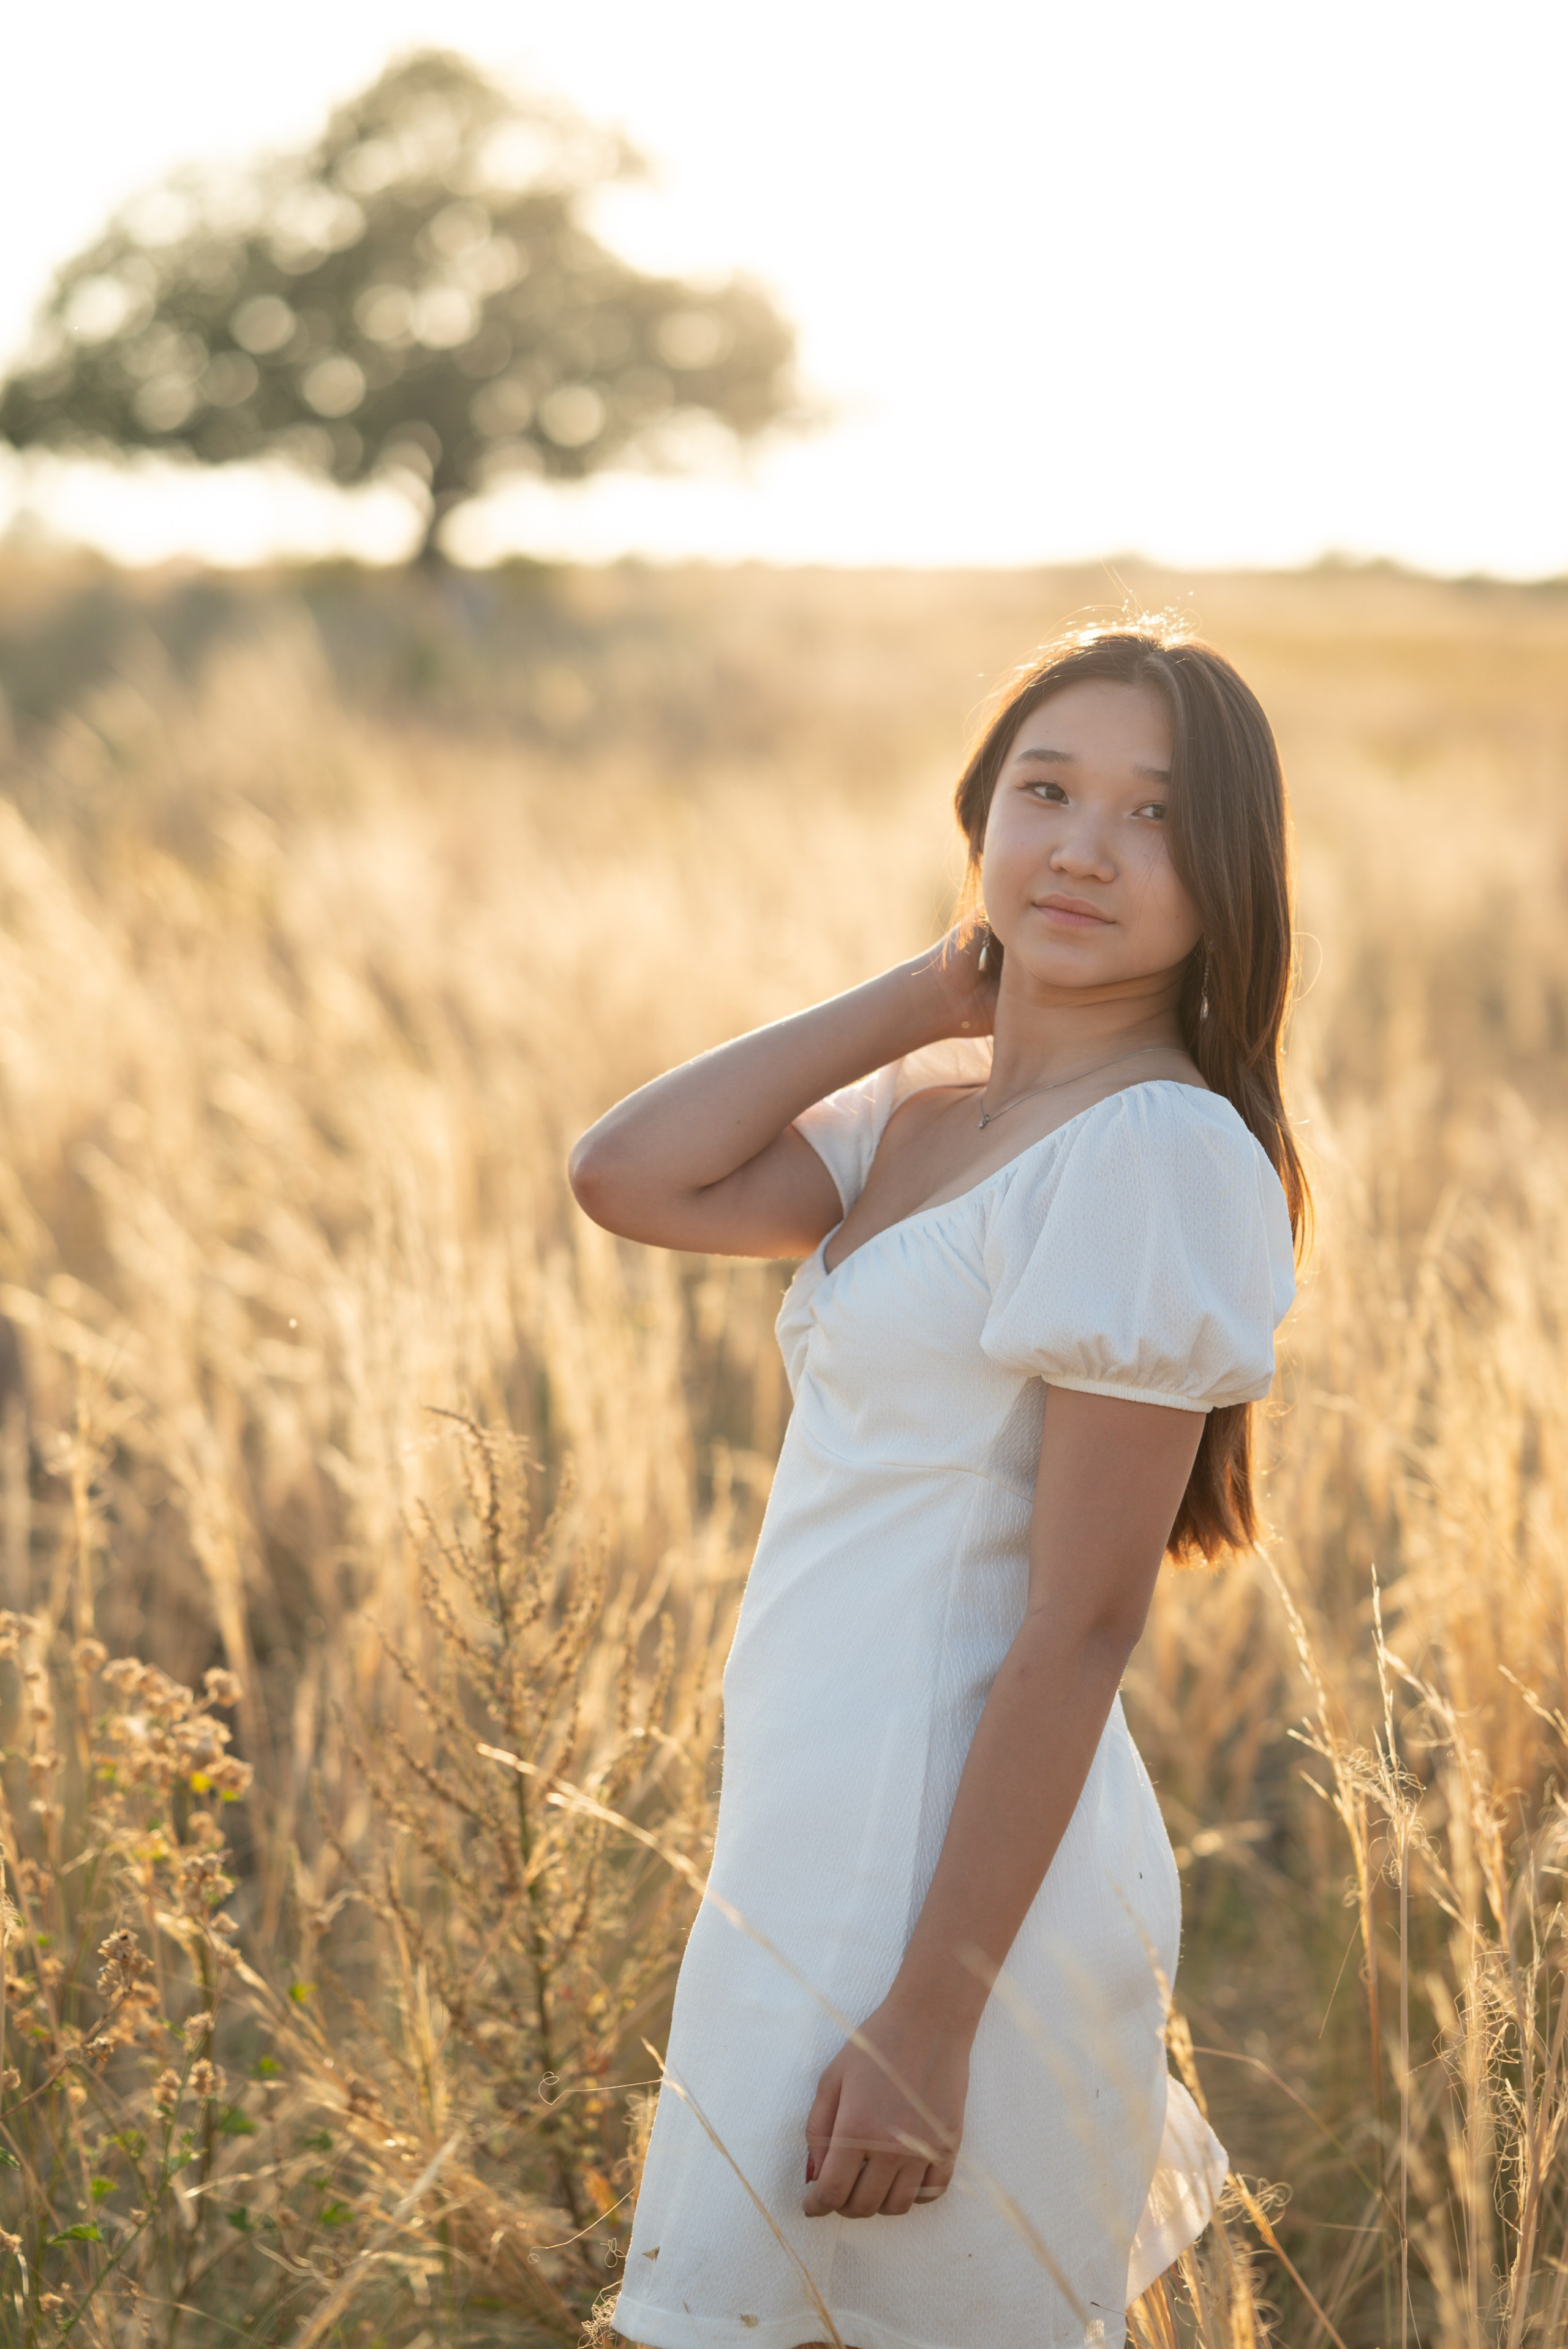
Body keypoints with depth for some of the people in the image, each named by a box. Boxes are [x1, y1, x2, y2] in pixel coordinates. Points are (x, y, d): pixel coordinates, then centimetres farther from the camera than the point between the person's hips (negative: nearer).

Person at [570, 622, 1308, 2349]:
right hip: (828, 1827, 9)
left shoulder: (1156, 1147, -18)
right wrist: (931, 990, -2)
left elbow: (1083, 1622, -20)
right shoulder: (925, 1108, 8)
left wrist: (930, 2018, -20)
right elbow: (631, 1180, -5)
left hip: (955, 1863, -8)